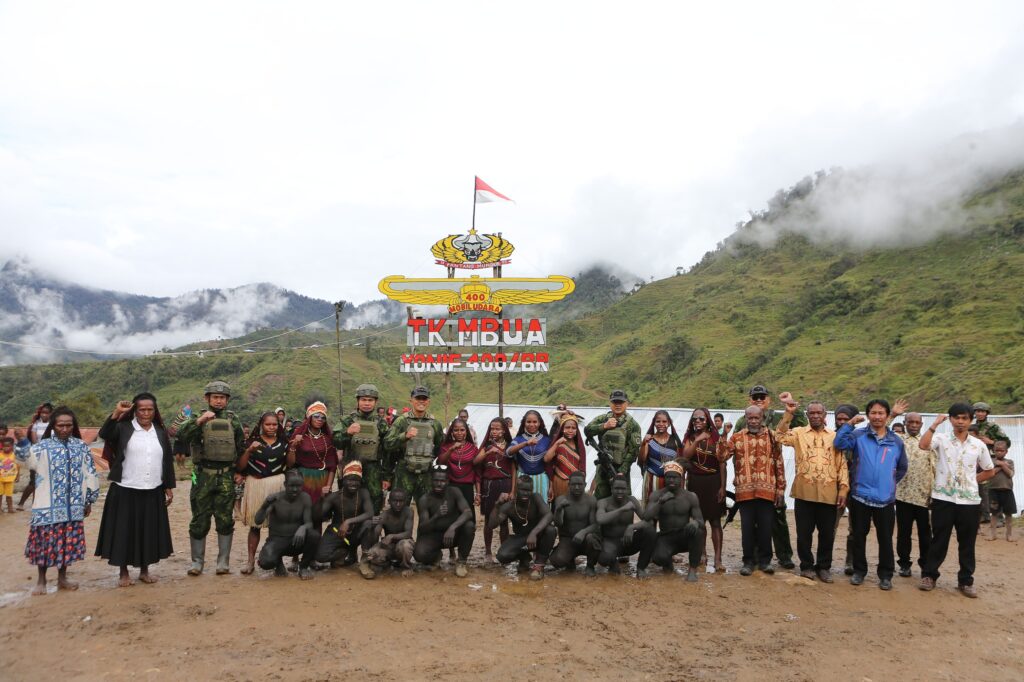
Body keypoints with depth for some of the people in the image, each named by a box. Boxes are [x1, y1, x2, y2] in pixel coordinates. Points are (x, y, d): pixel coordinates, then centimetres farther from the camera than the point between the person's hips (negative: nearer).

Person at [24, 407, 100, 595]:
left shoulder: (81, 446, 2)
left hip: (73, 506, 2)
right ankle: (41, 580, 20)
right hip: (48, 505, -2)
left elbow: (90, 474, 7)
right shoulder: (41, 447, -5)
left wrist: (89, 500, 9)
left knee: (68, 542, 10)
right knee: (45, 542, 3)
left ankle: (62, 578, 26)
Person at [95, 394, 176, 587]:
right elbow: (104, 434, -23)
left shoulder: (161, 432, 8)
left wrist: (169, 487, 8)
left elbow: (168, 461, 10)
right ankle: (124, 573, 18)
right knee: (125, 530, 4)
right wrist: (116, 413, -32)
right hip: (126, 492, -3)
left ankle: (144, 570, 24)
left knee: (149, 531, 9)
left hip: (153, 493, 3)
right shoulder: (123, 428, -2)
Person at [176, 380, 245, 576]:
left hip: (226, 477, 1)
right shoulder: (197, 418, 2)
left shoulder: (233, 419, 8)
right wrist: (199, 421, -30)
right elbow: (181, 435, -17)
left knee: (225, 520, 5)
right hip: (203, 475, -1)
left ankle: (223, 561, 15)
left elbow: (241, 446, 11)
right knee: (200, 520, 5)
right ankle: (197, 561, 18)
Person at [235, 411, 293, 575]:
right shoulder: (252, 441, 3)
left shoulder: (283, 442, 9)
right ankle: (251, 561, 4)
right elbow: (240, 467, -2)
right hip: (256, 485, -1)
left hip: (277, 485, 1)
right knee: (254, 524, -1)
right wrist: (249, 450, -15)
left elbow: (290, 465, 7)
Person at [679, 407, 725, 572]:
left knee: (715, 521, -3)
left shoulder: (716, 438, 0)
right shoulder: (689, 438, 6)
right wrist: (697, 440, -19)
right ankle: (702, 556, 18)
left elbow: (722, 464, -1)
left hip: (713, 482, -2)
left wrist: (722, 487, -6)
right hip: (695, 483, 2)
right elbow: (685, 457, -11)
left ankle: (718, 559, -5)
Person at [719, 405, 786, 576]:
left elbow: (779, 464, 7)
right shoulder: (737, 437, 6)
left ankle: (765, 560, 19)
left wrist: (781, 488, 3)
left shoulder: (771, 436, 6)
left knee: (766, 527, 5)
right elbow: (722, 456, -4)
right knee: (747, 527, 5)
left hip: (767, 491, 0)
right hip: (745, 491, 0)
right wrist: (723, 438, -19)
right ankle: (748, 561, 16)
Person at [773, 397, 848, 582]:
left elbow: (842, 465, 7)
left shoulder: (834, 436, 9)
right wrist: (789, 413, -22)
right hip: (804, 492, -1)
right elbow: (780, 436, -15)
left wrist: (843, 489, -2)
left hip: (828, 494, 1)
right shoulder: (799, 433, 5)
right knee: (804, 533, 7)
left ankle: (824, 567, 25)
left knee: (827, 533, 9)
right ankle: (806, 565, 22)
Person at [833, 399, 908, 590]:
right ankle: (859, 571, 23)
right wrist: (850, 423, -19)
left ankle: (886, 575, 21)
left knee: (885, 539, 8)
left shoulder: (896, 442, 5)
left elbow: (902, 468, 18)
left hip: (886, 499, 1)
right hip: (860, 497, -1)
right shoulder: (858, 436, -2)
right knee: (858, 536, 9)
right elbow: (839, 443, -20)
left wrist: (890, 483, 11)